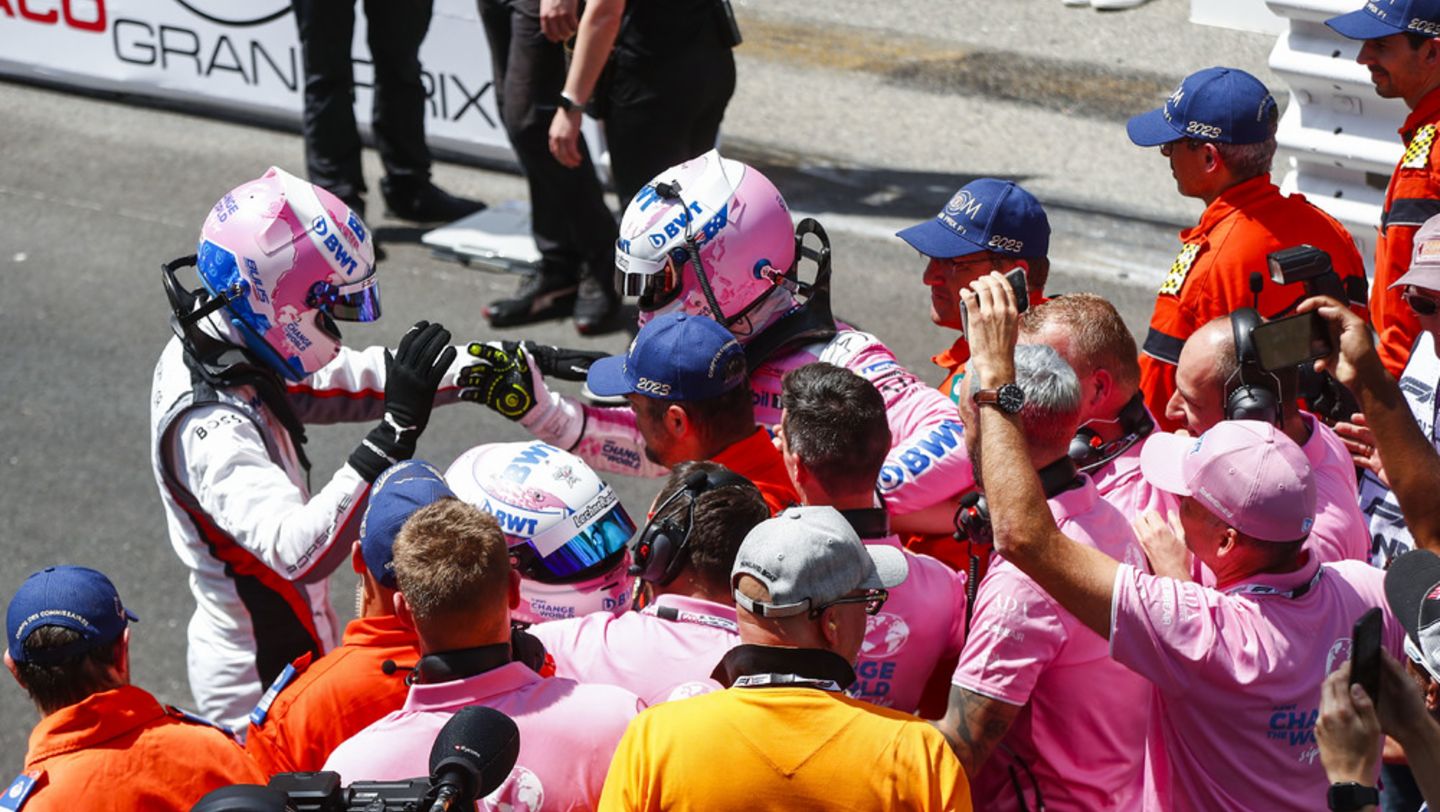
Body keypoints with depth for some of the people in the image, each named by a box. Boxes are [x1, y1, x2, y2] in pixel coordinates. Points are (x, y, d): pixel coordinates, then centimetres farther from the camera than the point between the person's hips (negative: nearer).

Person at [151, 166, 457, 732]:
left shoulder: (201, 348, -4)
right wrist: (396, 430, -47)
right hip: (267, 684, -9)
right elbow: (300, 552, -43)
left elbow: (337, 379, 5)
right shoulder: (212, 428, -32)